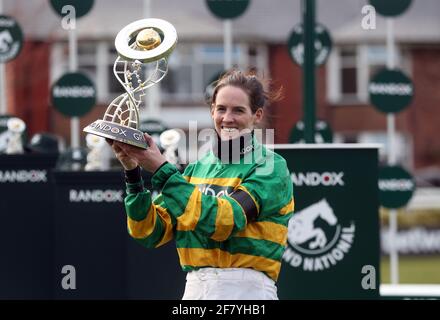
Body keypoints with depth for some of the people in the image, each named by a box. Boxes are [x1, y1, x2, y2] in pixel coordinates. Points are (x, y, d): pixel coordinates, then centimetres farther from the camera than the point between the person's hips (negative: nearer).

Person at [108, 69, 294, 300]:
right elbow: (150, 231, 6)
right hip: (194, 289, 5)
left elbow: (223, 220, -18)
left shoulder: (271, 167, -4)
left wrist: (162, 170, -17)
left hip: (245, 291, -5)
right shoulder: (197, 169, 13)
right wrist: (132, 172, -6)